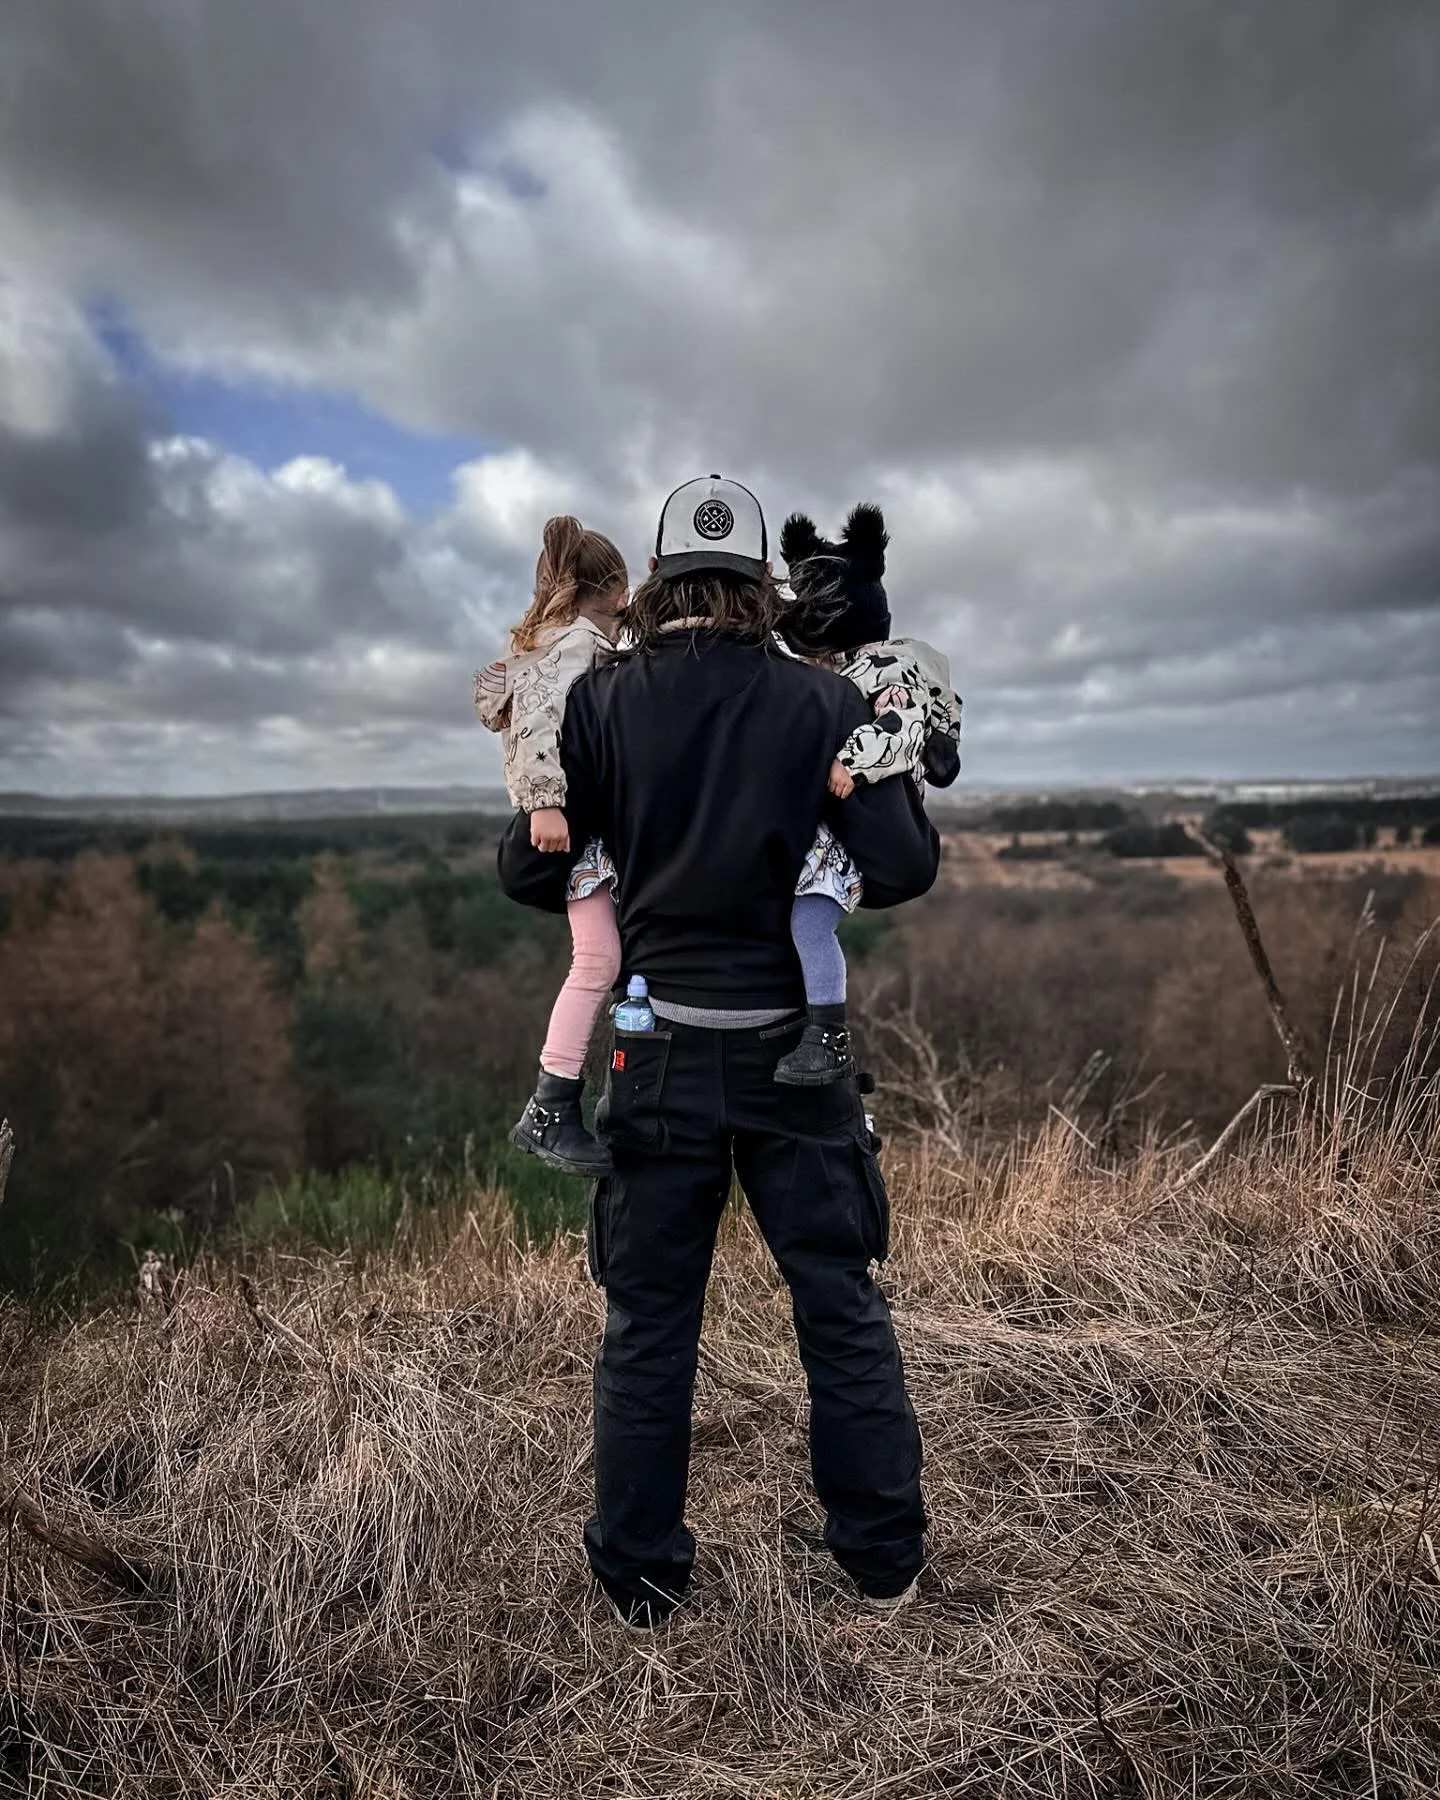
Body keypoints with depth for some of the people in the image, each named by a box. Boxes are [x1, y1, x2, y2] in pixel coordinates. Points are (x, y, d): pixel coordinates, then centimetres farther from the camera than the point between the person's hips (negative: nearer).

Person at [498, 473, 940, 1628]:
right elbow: (906, 867, -8)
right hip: (793, 1044, 0)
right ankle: (884, 1561, 30)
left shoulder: (603, 702, -3)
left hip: (659, 1047, 1)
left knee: (649, 1318, 13)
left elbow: (529, 869, -1)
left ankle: (642, 1580, 28)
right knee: (843, 1306, 15)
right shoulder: (826, 703, -5)